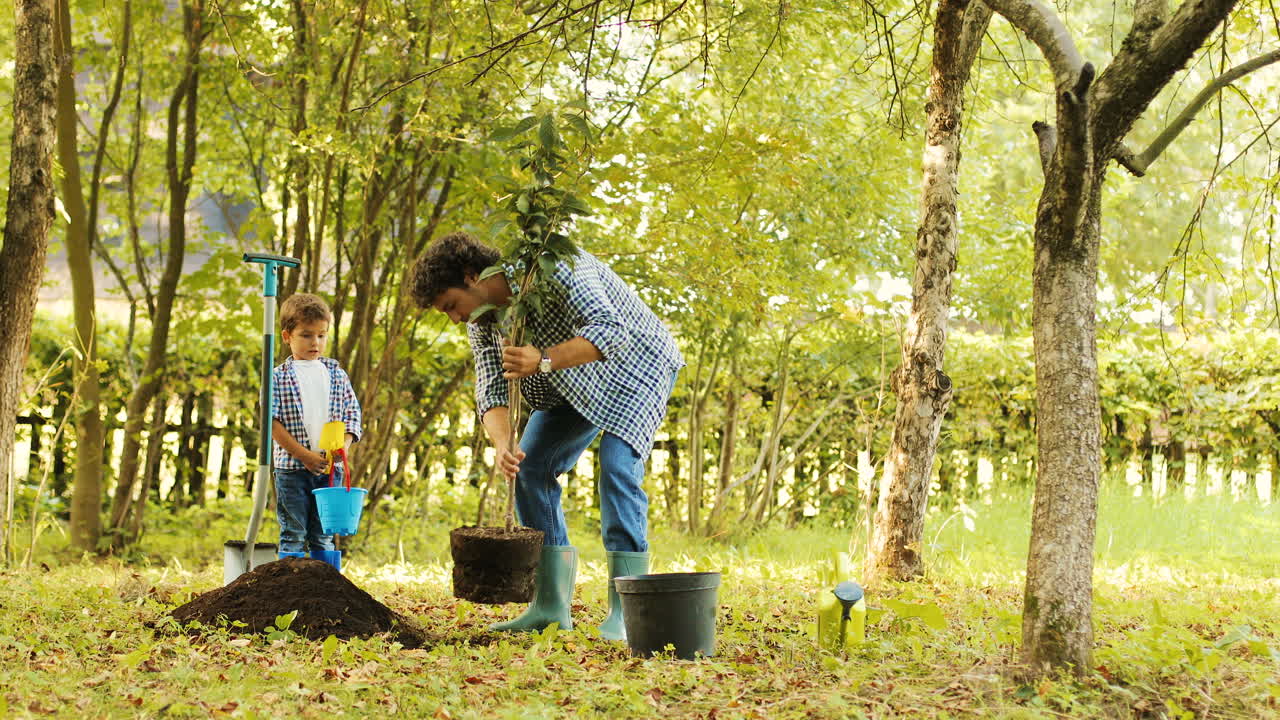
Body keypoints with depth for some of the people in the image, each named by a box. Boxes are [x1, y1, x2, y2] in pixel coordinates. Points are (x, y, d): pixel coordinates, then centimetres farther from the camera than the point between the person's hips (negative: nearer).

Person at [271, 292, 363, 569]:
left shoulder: (336, 374, 11)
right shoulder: (278, 377, -1)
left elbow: (352, 413, 10)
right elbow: (272, 423, -7)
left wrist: (343, 445, -9)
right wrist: (304, 455, -13)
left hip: (329, 469, 3)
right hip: (292, 467, -3)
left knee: (324, 537, 9)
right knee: (294, 536, 0)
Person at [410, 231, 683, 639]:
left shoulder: (554, 267, -31)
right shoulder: (482, 320, -7)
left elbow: (612, 331, -40)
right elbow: (491, 392, -12)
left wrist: (544, 360, -52)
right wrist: (503, 446, -33)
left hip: (636, 363, -8)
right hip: (573, 384, 8)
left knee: (617, 466, -24)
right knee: (531, 468, -1)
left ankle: (625, 612, -20)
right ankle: (551, 606, 4)